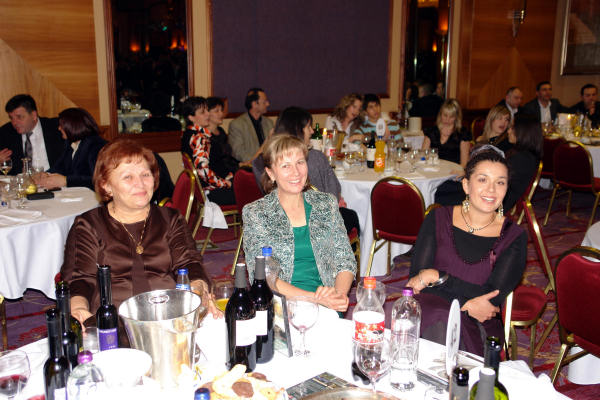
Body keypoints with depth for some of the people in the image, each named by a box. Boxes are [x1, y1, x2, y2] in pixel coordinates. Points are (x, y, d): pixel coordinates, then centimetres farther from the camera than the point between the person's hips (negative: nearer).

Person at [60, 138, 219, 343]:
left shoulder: (171, 220, 22)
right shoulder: (87, 225, 17)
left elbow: (189, 265, 10)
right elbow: (79, 279, 8)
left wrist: (200, 290, -14)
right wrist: (78, 309, -16)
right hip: (110, 326, 0)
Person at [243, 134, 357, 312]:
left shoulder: (327, 204, 9)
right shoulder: (254, 213, 0)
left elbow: (346, 260, 8)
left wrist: (339, 294, -14)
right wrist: (313, 298, -21)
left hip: (325, 310, 2)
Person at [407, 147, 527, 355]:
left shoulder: (514, 237, 0)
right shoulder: (439, 219, 2)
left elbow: (493, 297, -9)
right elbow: (415, 279, -4)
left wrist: (436, 276, -14)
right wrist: (466, 304, -17)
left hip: (478, 326, -1)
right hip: (429, 313, 2)